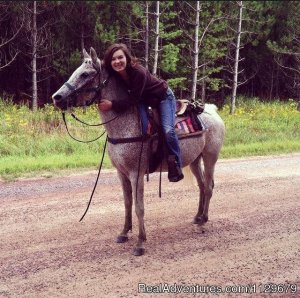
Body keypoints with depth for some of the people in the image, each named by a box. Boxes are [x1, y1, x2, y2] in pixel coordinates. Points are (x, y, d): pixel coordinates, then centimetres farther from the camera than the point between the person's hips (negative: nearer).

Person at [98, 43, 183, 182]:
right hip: (145, 100, 7)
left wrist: (112, 105, -40)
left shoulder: (139, 72, -36)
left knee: (167, 129, -21)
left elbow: (133, 99, -34)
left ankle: (176, 166, -10)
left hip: (163, 98, -7)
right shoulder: (114, 74, -17)